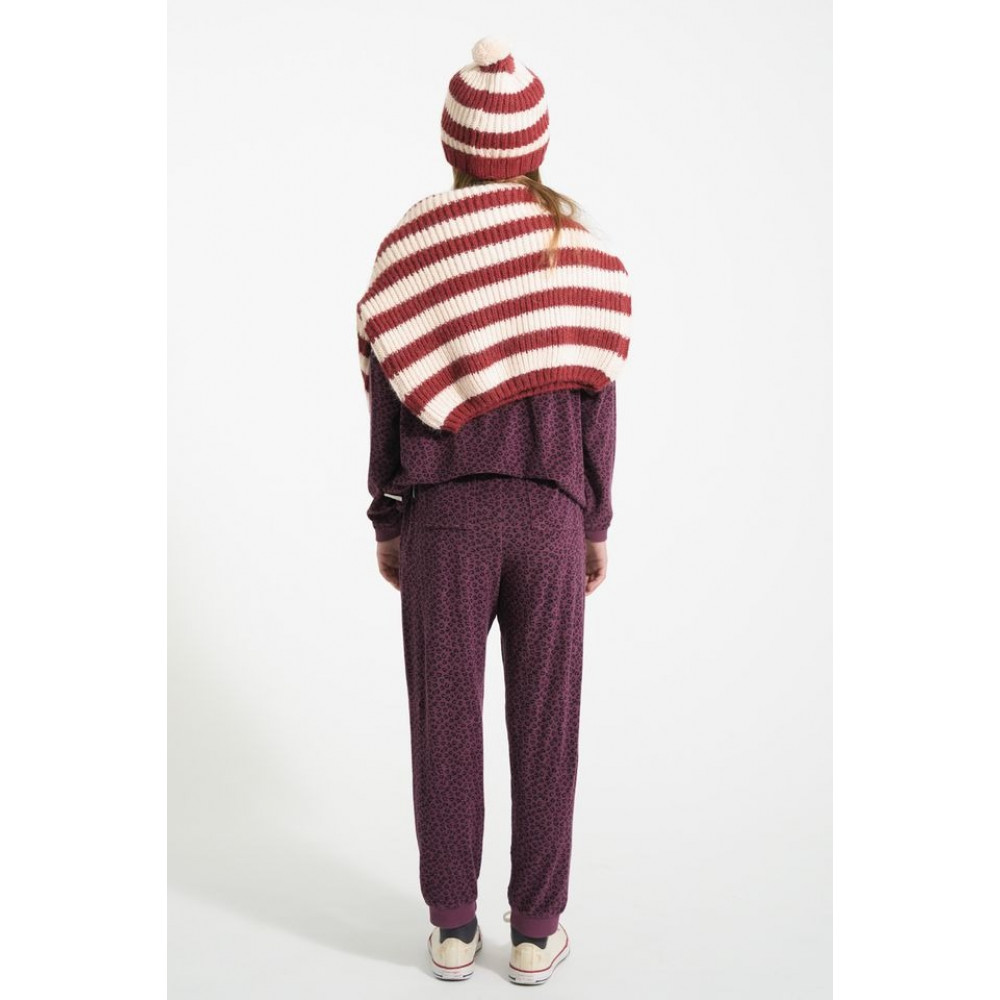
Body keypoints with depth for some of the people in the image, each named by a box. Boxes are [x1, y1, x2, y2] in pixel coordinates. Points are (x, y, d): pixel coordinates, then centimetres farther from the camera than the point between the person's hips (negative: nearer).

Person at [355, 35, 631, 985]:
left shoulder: (410, 244, -1)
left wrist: (387, 523, 8)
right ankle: (535, 932, 19)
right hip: (548, 513, 0)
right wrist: (596, 524, 7)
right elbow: (593, 397, -2)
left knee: (444, 724, 9)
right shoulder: (577, 244, -1)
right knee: (544, 726, 9)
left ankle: (452, 928, 20)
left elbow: (386, 400, -2)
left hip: (442, 515, 0)